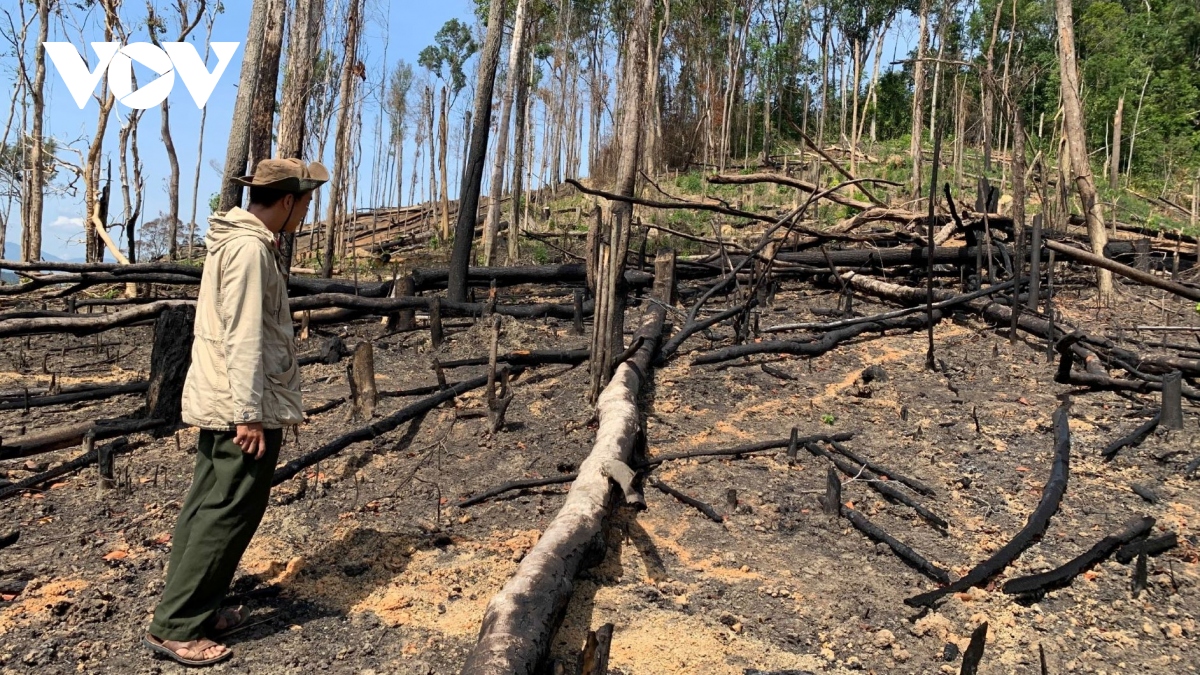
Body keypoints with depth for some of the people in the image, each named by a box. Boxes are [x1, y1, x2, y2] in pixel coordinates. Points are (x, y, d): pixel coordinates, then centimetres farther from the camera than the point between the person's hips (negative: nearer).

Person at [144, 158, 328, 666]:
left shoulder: (239, 239, 13)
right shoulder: (250, 248, -18)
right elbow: (243, 337, -22)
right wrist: (250, 412, -21)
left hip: (218, 402, 10)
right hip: (242, 406, -10)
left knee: (205, 508, 14)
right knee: (228, 515, -4)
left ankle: (195, 610, 24)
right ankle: (176, 627, 4)